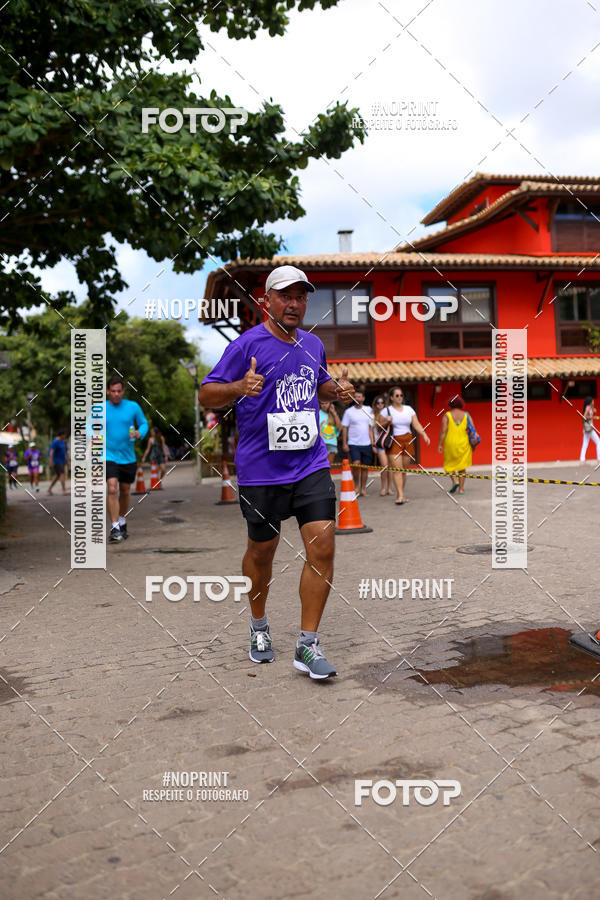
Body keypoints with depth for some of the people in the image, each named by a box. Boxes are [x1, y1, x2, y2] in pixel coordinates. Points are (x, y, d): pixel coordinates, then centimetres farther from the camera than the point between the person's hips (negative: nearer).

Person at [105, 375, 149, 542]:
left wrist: (140, 433, -12)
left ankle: (122, 522, 36)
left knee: (125, 492, 14)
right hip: (109, 456, -2)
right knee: (112, 490, -17)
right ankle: (115, 528, -15)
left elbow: (144, 423, 10)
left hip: (128, 457, 2)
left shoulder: (133, 407, -1)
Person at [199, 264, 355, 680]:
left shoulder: (313, 344, 11)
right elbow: (207, 395, -7)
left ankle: (308, 646, 5)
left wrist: (337, 390, 6)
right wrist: (239, 387, -27)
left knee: (322, 548, -7)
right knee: (262, 552, 11)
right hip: (261, 471, -4)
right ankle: (259, 626, 38)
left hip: (312, 464, 4)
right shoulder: (247, 345, -7)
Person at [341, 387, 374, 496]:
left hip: (366, 444, 3)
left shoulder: (368, 410, 9)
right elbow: (344, 428, 0)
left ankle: (362, 488, 15)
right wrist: (344, 443, -6)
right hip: (353, 444, -3)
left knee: (365, 467, 5)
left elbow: (370, 427, 12)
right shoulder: (349, 411, 0)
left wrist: (372, 442, 5)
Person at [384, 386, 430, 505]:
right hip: (394, 441, -4)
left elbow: (416, 424, 5)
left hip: (408, 440, 4)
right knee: (397, 469, -13)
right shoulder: (387, 410, 2)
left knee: (404, 469, 5)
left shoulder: (408, 409, 10)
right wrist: (387, 422, -15)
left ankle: (399, 494, 15)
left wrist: (424, 434, -10)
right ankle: (400, 495, -17)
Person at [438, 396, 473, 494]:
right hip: (463, 444, 2)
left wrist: (439, 445, -9)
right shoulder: (466, 415, 0)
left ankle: (455, 481, -6)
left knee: (450, 465, 15)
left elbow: (443, 431, -13)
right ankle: (461, 488, 8)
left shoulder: (447, 416, -6)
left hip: (450, 444, -2)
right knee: (462, 466, 11)